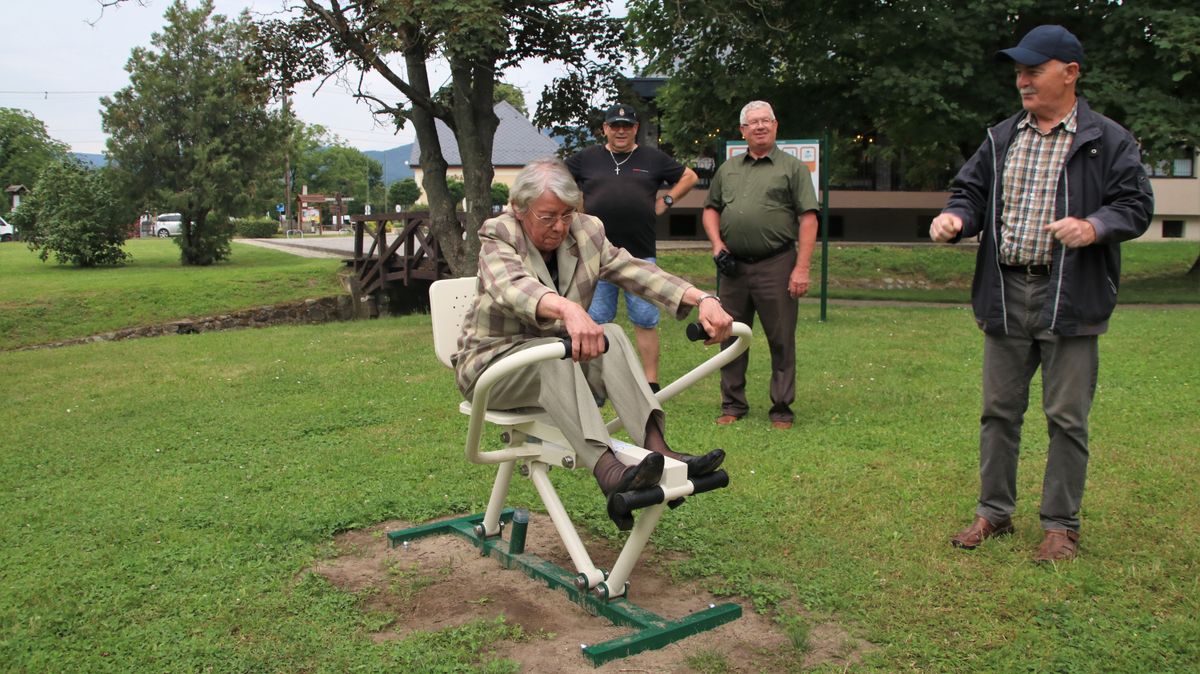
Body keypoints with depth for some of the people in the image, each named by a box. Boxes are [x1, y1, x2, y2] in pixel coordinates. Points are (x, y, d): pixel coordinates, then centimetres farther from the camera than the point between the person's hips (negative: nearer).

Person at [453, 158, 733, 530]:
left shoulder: (587, 232, -1)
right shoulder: (498, 234, -16)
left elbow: (638, 272, -12)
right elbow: (511, 286, -38)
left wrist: (703, 298, -30)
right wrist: (567, 310, -60)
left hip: (557, 360, 5)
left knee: (612, 336, -24)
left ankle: (658, 450, -40)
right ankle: (609, 473, -53)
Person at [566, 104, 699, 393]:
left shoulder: (653, 158, 10)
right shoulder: (586, 158, 9)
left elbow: (689, 176, 21)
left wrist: (666, 201, 9)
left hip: (641, 254, 0)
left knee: (646, 322, 1)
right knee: (595, 323, 5)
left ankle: (651, 382, 8)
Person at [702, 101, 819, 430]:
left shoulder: (793, 168, 2)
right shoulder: (728, 169, 16)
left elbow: (808, 219, -4)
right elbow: (711, 209, 21)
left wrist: (802, 268, -13)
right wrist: (717, 243, 2)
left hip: (776, 266, -4)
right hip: (733, 266, 4)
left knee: (781, 341, 0)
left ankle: (781, 408, 11)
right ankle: (733, 405, 20)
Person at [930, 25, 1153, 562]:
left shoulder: (1108, 141, 1)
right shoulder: (1001, 139, 13)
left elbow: (1136, 204, -3)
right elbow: (972, 192, 13)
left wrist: (1094, 227, -23)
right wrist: (955, 218, -9)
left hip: (1069, 300, -4)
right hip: (1004, 296, 4)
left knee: (1067, 417, 2)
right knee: (999, 411, 10)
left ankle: (1061, 524, 16)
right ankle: (994, 512, 23)